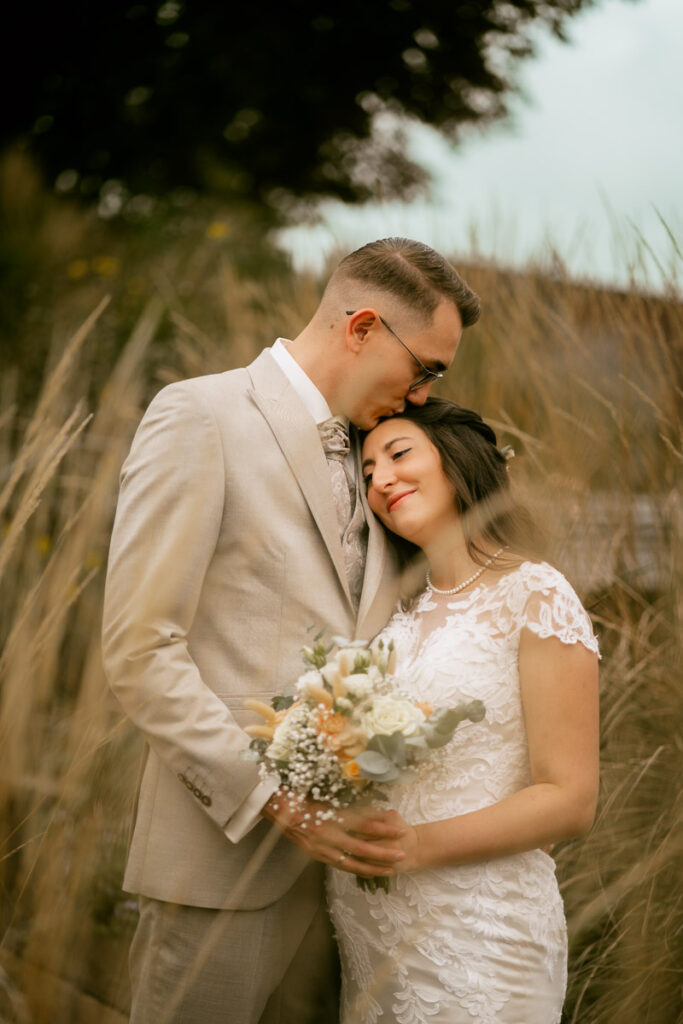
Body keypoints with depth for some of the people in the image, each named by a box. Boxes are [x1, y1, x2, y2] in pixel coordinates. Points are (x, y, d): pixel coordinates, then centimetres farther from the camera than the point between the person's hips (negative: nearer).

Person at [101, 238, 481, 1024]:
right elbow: (139, 649, -14)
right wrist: (275, 800, -17)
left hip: (333, 846, 7)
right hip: (226, 853, -6)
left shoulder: (364, 451, 15)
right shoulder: (199, 417, -8)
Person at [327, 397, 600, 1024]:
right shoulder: (402, 609, 8)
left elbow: (570, 802, -14)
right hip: (367, 923, 6)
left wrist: (418, 846, -23)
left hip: (478, 933, -6)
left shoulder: (535, 596, -11)